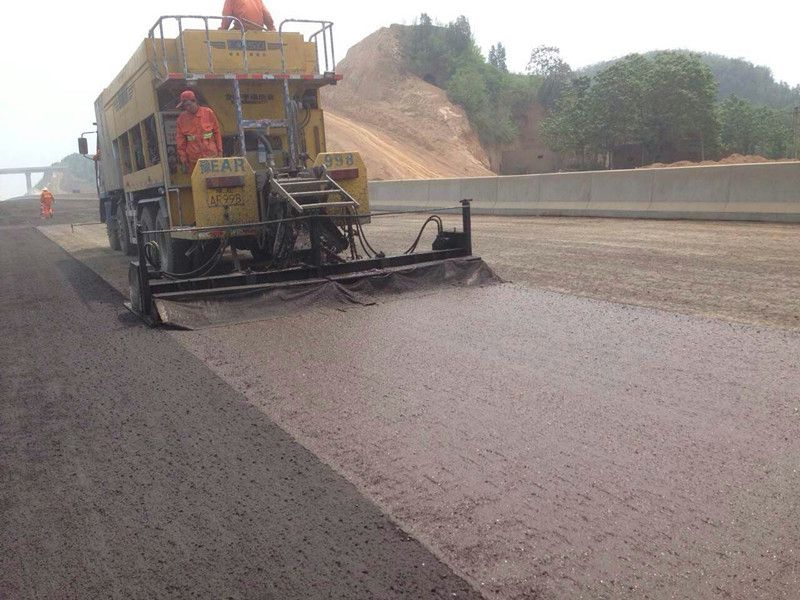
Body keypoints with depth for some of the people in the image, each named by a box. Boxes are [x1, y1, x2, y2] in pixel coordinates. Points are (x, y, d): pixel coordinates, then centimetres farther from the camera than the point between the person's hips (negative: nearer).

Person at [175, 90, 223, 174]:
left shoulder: (208, 113, 0)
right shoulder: (182, 118, 1)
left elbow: (217, 132, 5)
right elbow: (180, 140, 4)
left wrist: (220, 150, 4)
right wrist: (183, 156, 1)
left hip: (211, 156, 0)